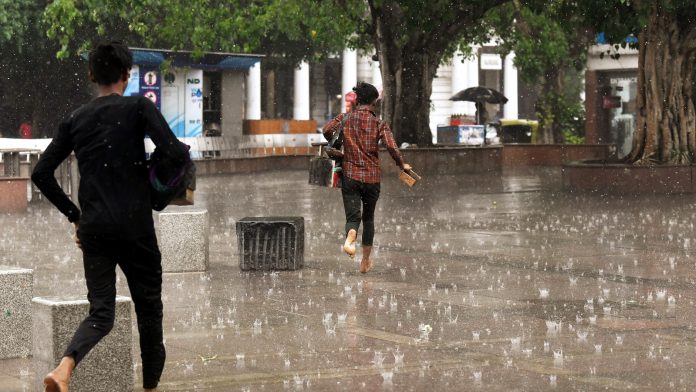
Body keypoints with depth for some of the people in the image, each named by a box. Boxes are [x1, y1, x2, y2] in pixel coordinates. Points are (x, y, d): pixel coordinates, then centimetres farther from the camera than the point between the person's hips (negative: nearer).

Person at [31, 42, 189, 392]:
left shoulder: (75, 120, 10)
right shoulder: (138, 108, -2)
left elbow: (41, 173, 8)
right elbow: (173, 151, -15)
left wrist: (74, 215, 15)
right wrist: (184, 152, 9)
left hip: (93, 229, 4)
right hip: (135, 228, -3)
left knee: (101, 312, 4)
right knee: (149, 308, 11)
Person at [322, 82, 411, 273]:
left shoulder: (345, 118, 2)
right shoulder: (379, 124, -4)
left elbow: (327, 130, -11)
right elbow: (391, 147, -15)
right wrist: (402, 165, 2)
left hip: (350, 176, 0)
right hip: (372, 178, 0)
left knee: (353, 216, -3)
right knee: (368, 218, 16)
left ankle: (350, 238, -40)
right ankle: (365, 261, 23)